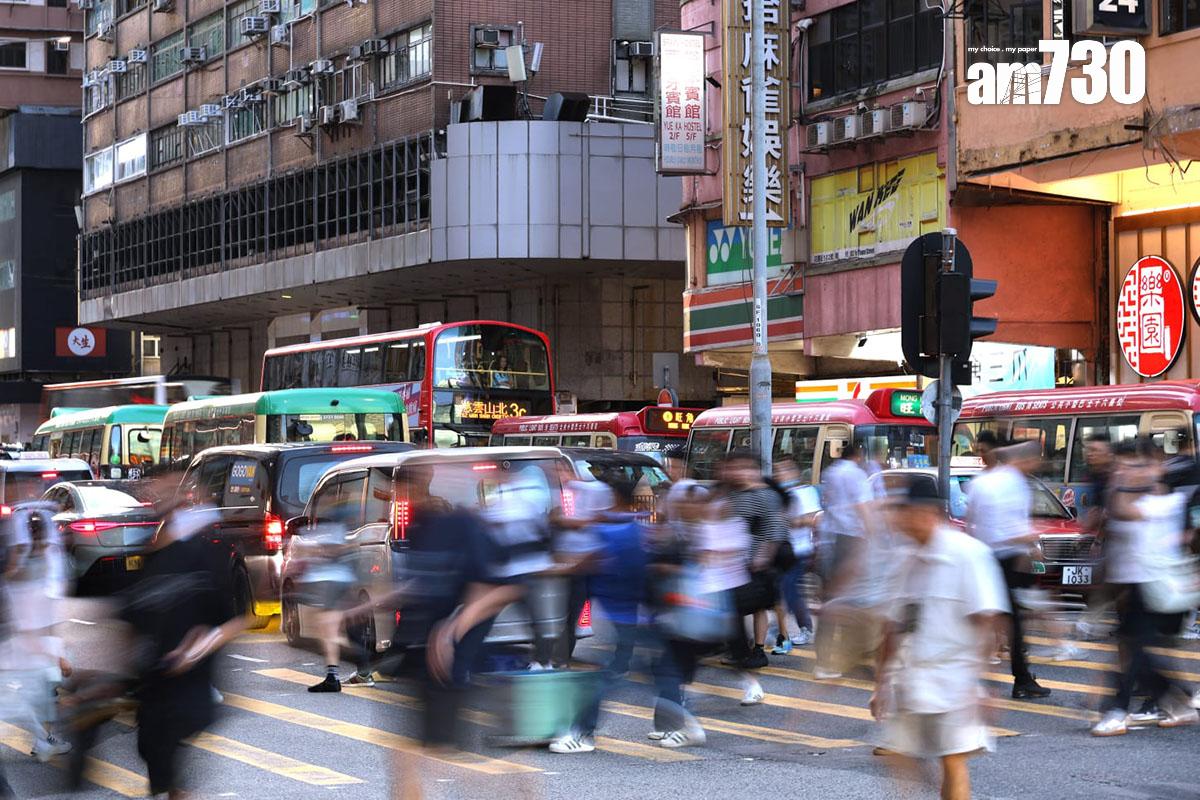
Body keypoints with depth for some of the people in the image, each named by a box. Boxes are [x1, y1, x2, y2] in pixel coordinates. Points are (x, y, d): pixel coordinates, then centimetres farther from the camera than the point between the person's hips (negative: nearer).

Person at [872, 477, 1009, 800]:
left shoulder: (967, 553, -10)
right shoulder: (910, 560, 11)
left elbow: (985, 620, -13)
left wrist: (974, 680, -17)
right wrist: (881, 681, 18)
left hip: (952, 676, -7)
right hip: (908, 676, 7)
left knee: (953, 761, -6)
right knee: (900, 756, 5)